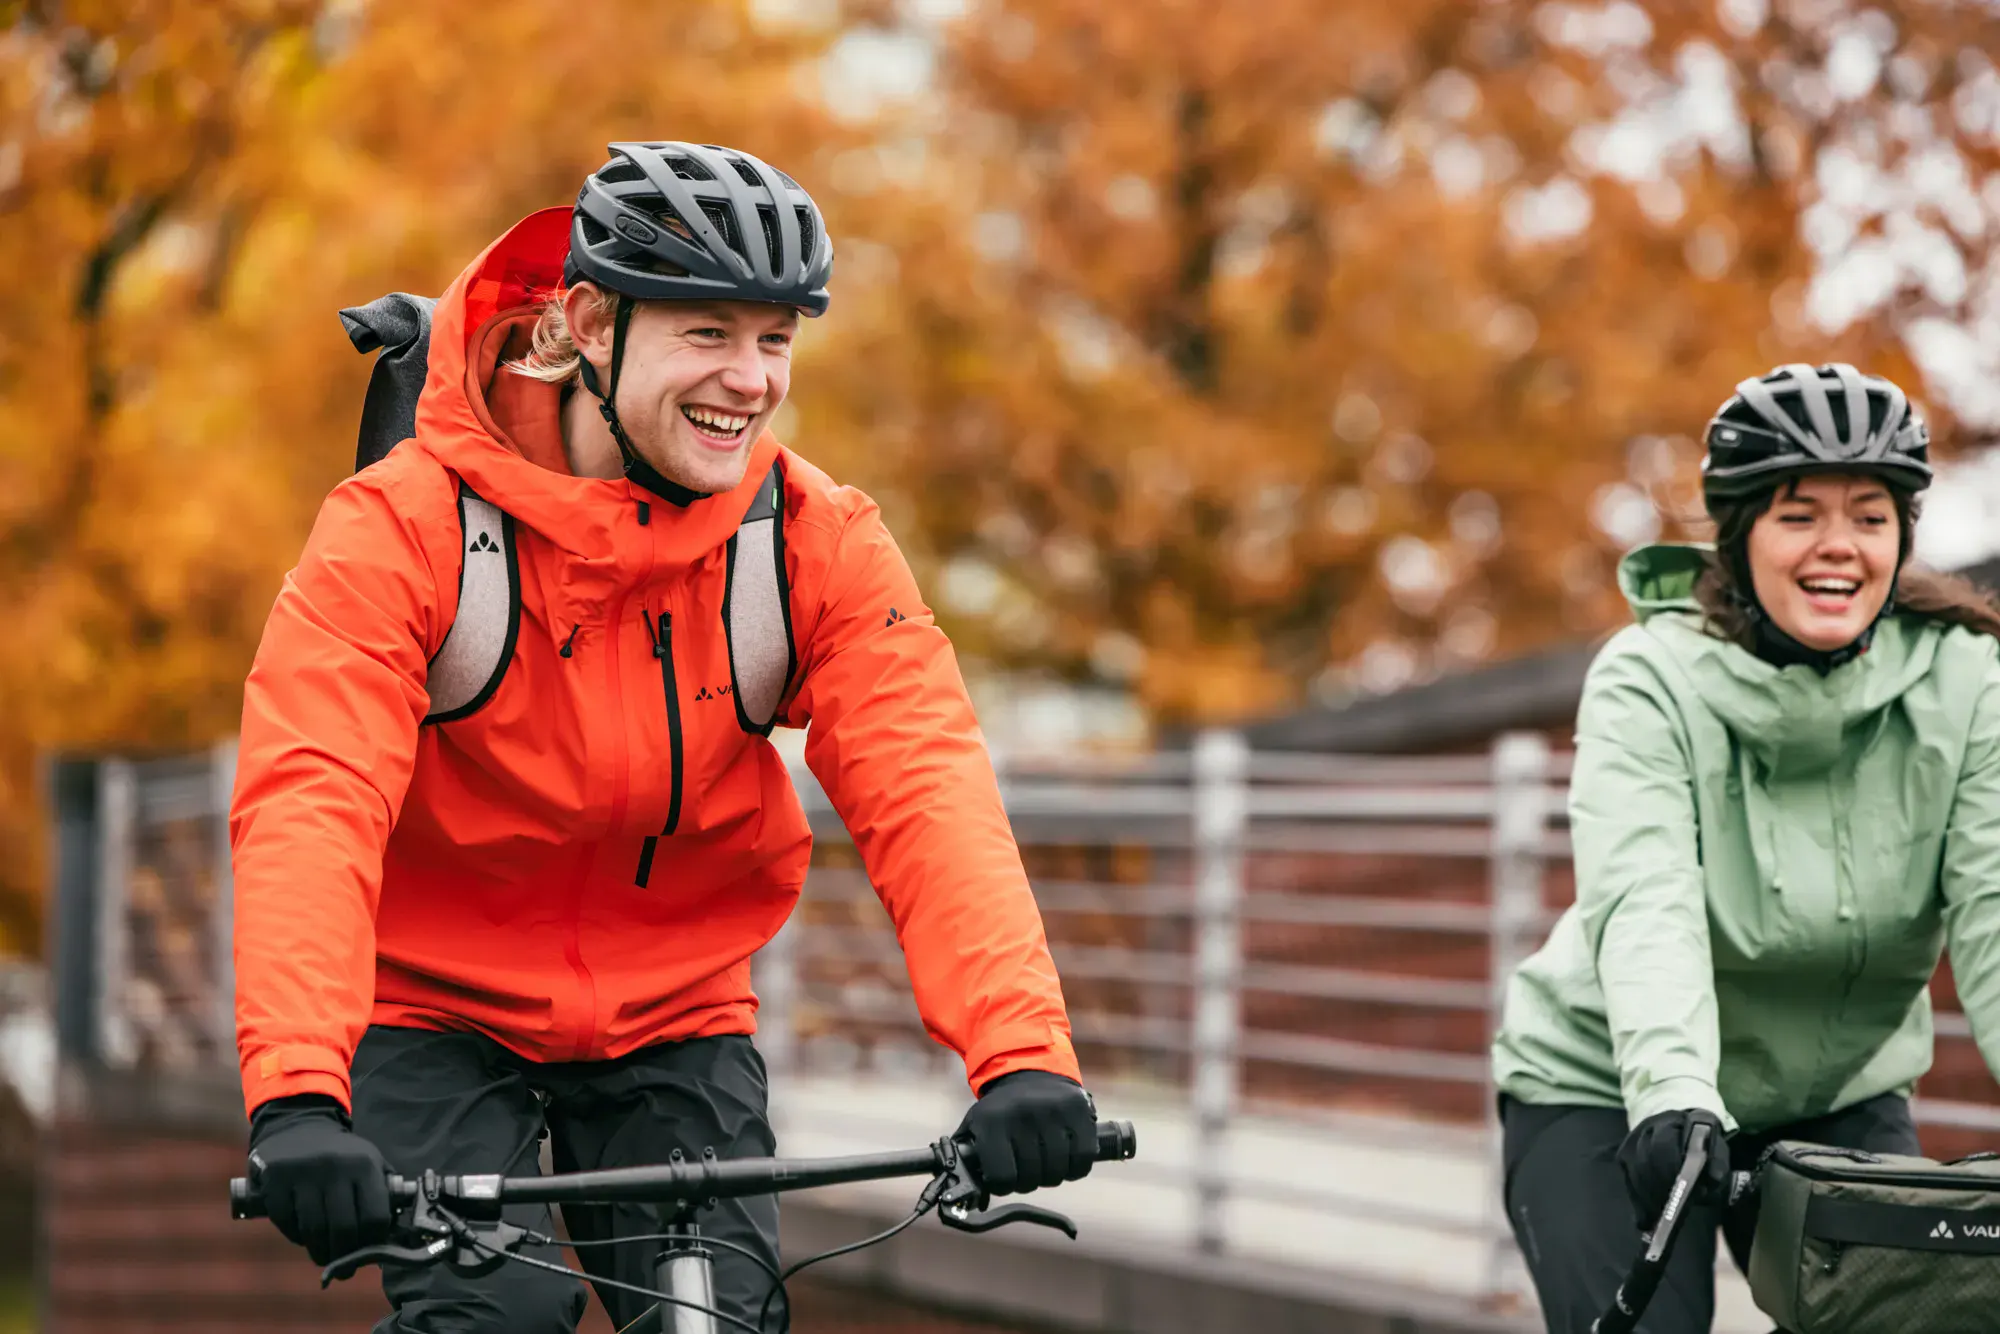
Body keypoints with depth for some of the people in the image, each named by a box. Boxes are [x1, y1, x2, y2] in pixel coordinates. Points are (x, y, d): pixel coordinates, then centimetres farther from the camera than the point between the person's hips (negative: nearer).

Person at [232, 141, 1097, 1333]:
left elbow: (926, 787, -22)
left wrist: (1023, 1051, -39)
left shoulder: (817, 540, -11)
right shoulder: (408, 525, -20)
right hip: (435, 1014, -3)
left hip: (671, 1020, 3)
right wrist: (297, 1097, -47)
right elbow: (311, 803, -31)